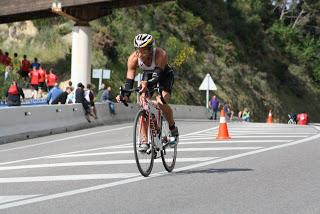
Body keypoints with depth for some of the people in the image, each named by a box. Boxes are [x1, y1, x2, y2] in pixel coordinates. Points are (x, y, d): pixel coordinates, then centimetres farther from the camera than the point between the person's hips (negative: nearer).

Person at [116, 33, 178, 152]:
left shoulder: (160, 54, -38)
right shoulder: (133, 58, -28)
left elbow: (157, 76, -46)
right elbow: (129, 79, -28)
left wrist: (147, 84, -66)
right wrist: (125, 95, -44)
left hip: (165, 75, -3)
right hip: (148, 75, 3)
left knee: (161, 103, -26)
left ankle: (173, 130, -1)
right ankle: (144, 141, -9)